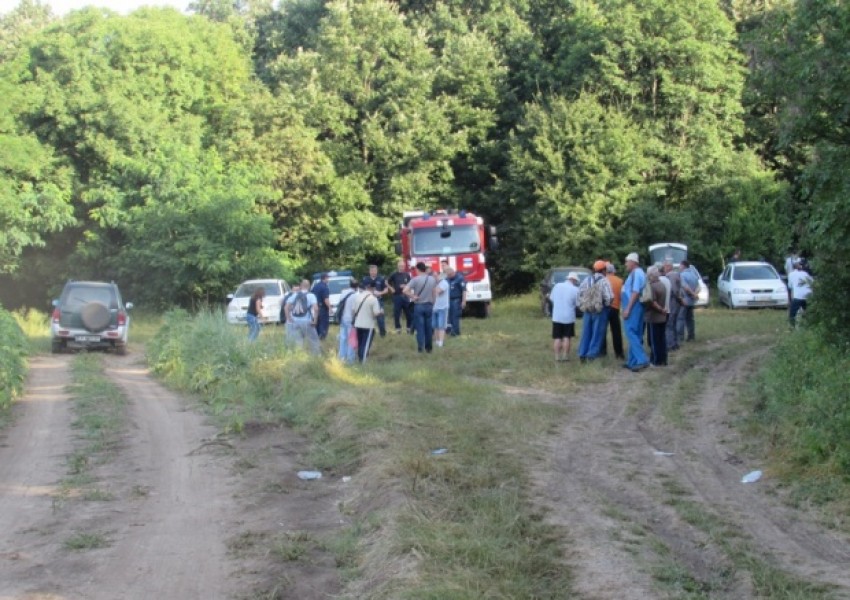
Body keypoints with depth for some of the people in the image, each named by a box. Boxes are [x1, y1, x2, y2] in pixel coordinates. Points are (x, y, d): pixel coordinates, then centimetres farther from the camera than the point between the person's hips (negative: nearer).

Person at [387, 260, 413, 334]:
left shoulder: (407, 275, 7)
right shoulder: (394, 275, 2)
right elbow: (387, 282, 10)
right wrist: (391, 288, 0)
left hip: (405, 296, 2)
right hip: (397, 296, -2)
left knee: (409, 313, 4)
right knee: (397, 313, -1)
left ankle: (409, 328, 14)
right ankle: (398, 328, 8)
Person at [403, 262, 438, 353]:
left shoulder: (415, 279, -11)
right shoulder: (432, 279, 1)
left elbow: (405, 290, -21)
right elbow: (435, 292, 5)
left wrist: (413, 297, -8)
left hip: (419, 306, -3)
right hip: (429, 305, 3)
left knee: (420, 327, 2)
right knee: (428, 327, 10)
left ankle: (420, 347, -1)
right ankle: (428, 347, 16)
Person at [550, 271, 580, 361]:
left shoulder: (557, 286, 0)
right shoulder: (575, 290, -10)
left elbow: (551, 298, 8)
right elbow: (578, 304, -7)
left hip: (556, 316, 3)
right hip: (569, 317, -2)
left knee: (557, 338, 6)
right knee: (567, 337, 8)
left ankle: (557, 356, 5)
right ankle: (565, 356, 7)